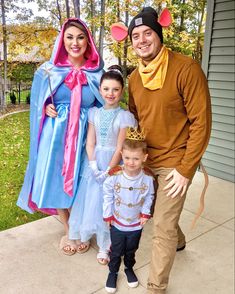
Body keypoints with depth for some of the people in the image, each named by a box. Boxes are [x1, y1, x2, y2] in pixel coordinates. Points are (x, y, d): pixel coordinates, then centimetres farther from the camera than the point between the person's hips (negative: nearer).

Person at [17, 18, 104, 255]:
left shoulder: (96, 72, 0)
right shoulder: (49, 71, -1)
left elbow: (104, 105, 11)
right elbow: (37, 104, 10)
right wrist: (46, 109, -10)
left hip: (84, 136, 0)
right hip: (55, 136, 1)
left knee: (80, 185, 8)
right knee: (57, 183, 8)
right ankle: (67, 231, 33)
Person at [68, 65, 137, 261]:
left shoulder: (125, 116, -9)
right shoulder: (94, 113, 3)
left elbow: (120, 149, -12)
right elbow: (90, 142, 0)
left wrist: (107, 171, -14)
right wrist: (93, 165, -11)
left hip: (113, 164, -3)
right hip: (94, 162, 4)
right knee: (89, 199, 11)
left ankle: (105, 246, 21)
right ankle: (86, 236, 35)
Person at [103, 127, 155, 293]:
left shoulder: (147, 177, -20)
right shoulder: (114, 175, -23)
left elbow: (149, 196, -3)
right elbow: (108, 195, -10)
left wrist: (145, 213, -6)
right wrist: (107, 215, -6)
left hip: (136, 224, 1)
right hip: (117, 222, -1)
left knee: (131, 250, 24)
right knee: (116, 251, 17)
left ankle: (129, 268, 50)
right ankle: (113, 272, 42)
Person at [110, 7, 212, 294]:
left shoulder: (186, 68, -16)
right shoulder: (134, 78, 3)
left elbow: (201, 122, -16)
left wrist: (185, 169, -17)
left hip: (174, 163, -6)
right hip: (146, 161, 6)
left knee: (163, 228, 0)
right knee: (158, 212, 24)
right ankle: (178, 240, 55)